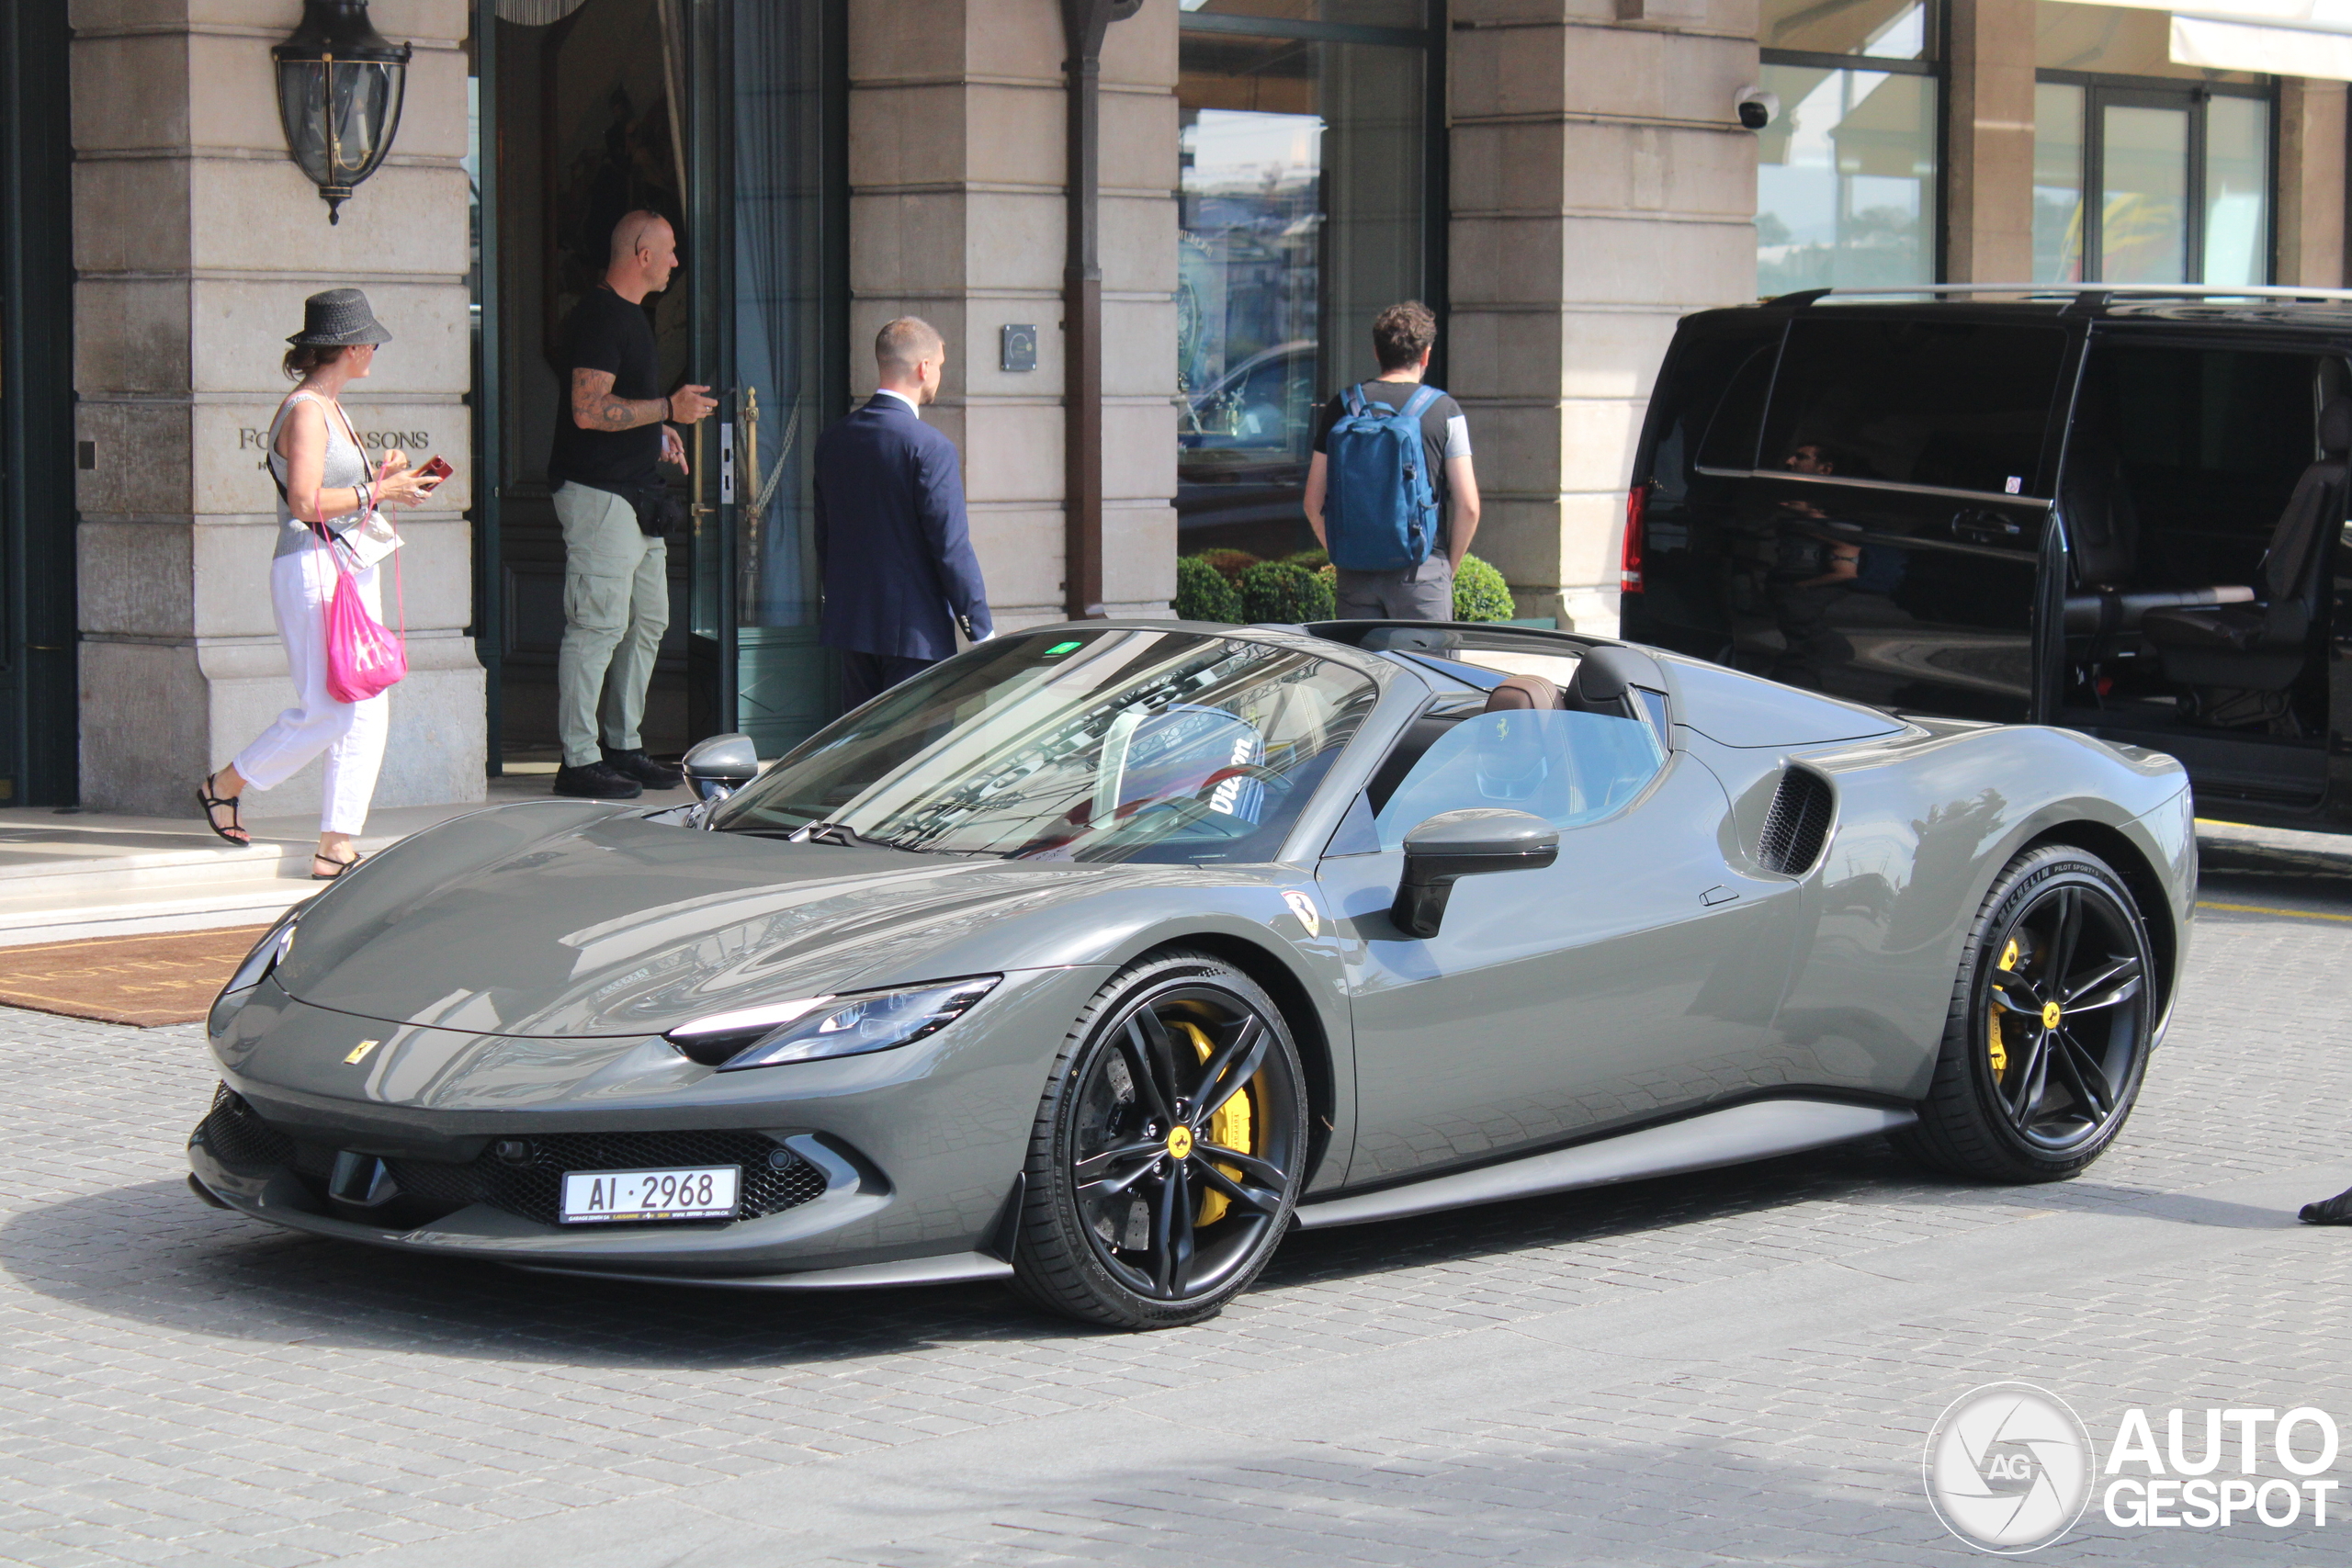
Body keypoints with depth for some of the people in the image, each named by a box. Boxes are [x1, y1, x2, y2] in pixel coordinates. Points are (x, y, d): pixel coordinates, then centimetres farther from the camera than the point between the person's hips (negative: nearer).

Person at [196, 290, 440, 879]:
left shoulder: (332, 410, 17)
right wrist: (376, 491, -13)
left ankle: (336, 847, 3)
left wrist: (380, 475, 10)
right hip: (312, 570, -10)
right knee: (325, 710, -8)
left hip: (353, 570, 10)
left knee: (369, 709, 2)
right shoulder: (304, 412, -13)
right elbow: (305, 503, -20)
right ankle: (225, 786, 14)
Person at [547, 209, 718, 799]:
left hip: (636, 495, 11)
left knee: (647, 622, 13)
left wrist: (657, 431, 16)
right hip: (599, 492, -11)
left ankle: (624, 747, 21)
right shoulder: (599, 316, -14)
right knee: (599, 624, -10)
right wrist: (668, 409, -19)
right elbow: (589, 410, -23)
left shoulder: (629, 314, 19)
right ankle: (579, 761, -8)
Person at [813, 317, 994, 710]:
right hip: (914, 631, -7)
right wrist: (982, 631, -8)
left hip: (850, 624, 7)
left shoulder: (832, 442, 7)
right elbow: (952, 548, -15)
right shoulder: (930, 448, -15)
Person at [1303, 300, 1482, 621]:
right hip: (1421, 569, -2)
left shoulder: (1341, 407, 5)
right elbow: (1467, 506, -4)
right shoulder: (1444, 411, -1)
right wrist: (1450, 566, 9)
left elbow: (1314, 503, 5)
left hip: (1356, 575, 3)